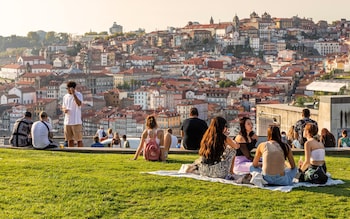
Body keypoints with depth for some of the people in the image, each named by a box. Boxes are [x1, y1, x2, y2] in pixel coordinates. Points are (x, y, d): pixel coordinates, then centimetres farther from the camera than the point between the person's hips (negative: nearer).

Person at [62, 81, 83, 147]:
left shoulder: (79, 95, -3)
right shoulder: (65, 96, 13)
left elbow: (79, 104, -21)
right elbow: (63, 107, 20)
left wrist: (73, 93, -24)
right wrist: (64, 110, -4)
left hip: (76, 121, -5)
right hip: (67, 121, 5)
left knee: (79, 139, -3)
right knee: (70, 140, 10)